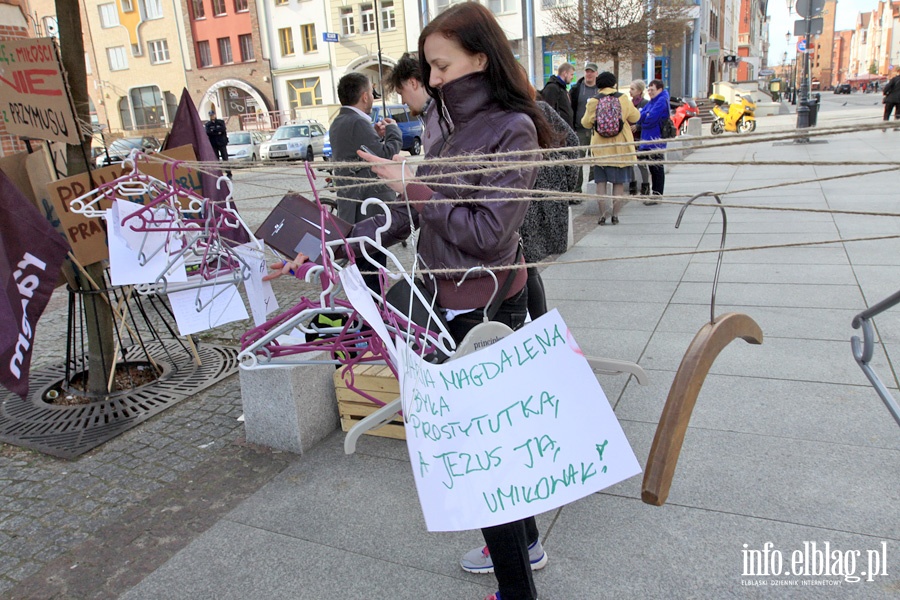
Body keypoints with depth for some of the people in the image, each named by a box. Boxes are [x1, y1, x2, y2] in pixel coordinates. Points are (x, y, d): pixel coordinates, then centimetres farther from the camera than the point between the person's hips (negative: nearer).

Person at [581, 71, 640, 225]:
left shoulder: (593, 101, -5)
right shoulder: (623, 99, -4)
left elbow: (586, 123, 3)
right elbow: (635, 117, 7)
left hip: (600, 147, 0)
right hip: (621, 147, 0)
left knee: (601, 181, 8)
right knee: (619, 182, 9)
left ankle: (603, 213, 0)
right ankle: (615, 214, 8)